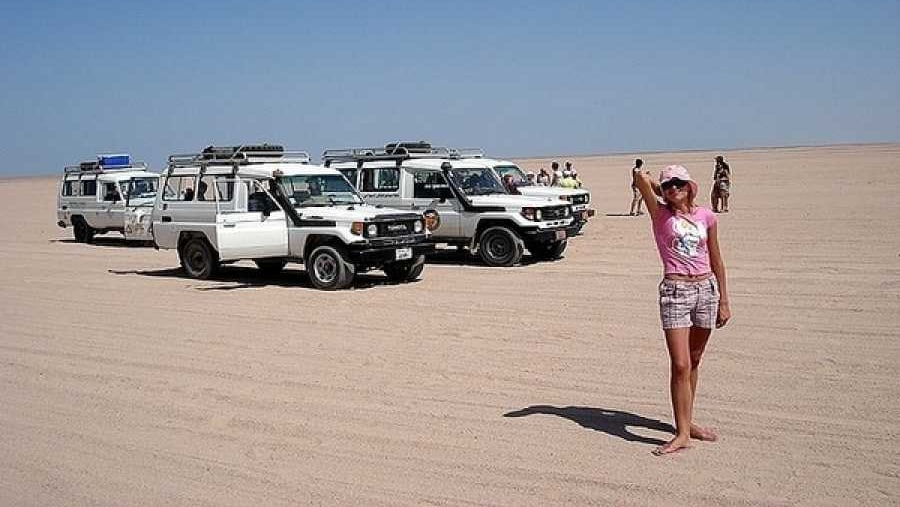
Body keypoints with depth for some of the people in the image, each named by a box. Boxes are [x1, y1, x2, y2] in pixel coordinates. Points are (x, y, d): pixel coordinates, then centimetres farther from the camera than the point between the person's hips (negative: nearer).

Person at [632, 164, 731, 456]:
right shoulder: (660, 215, -1)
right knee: (680, 365, -8)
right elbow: (640, 175, -12)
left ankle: (687, 422, 27)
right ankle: (682, 433, -2)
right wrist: (652, 184, 8)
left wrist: (724, 300, 12)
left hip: (706, 289, 4)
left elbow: (716, 261, 13)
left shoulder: (706, 217, 8)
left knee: (694, 362, 14)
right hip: (675, 291, -4)